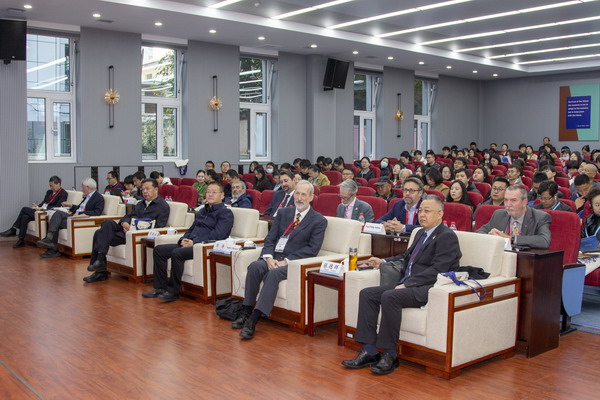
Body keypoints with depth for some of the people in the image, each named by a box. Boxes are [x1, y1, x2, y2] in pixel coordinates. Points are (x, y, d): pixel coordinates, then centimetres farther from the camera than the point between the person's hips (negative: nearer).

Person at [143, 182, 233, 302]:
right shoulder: (203, 211, 25)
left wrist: (194, 242, -18)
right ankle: (160, 287, -3)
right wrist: (184, 239, 3)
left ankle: (173, 291, -21)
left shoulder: (226, 213, -3)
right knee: (159, 249, -2)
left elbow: (217, 235, -15)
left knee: (177, 253, -32)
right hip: (190, 244, 9)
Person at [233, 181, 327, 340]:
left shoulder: (319, 221, 3)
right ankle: (246, 313, -24)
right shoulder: (283, 213, 17)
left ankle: (252, 321, -35)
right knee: (255, 266, -28)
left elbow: (312, 249, -7)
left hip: (293, 261, -4)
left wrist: (287, 261, -16)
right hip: (273, 257, 4)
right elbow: (270, 238, 11)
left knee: (274, 273, -34)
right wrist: (268, 257, -10)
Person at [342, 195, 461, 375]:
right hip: (408, 284, 9)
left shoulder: (447, 237, -7)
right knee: (367, 294, -8)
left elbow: (436, 270, -17)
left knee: (389, 297, -32)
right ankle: (369, 351, -11)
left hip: (427, 288, -9)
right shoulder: (421, 233, 22)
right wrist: (383, 262, 21)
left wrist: (407, 284, -21)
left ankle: (389, 355, -22)